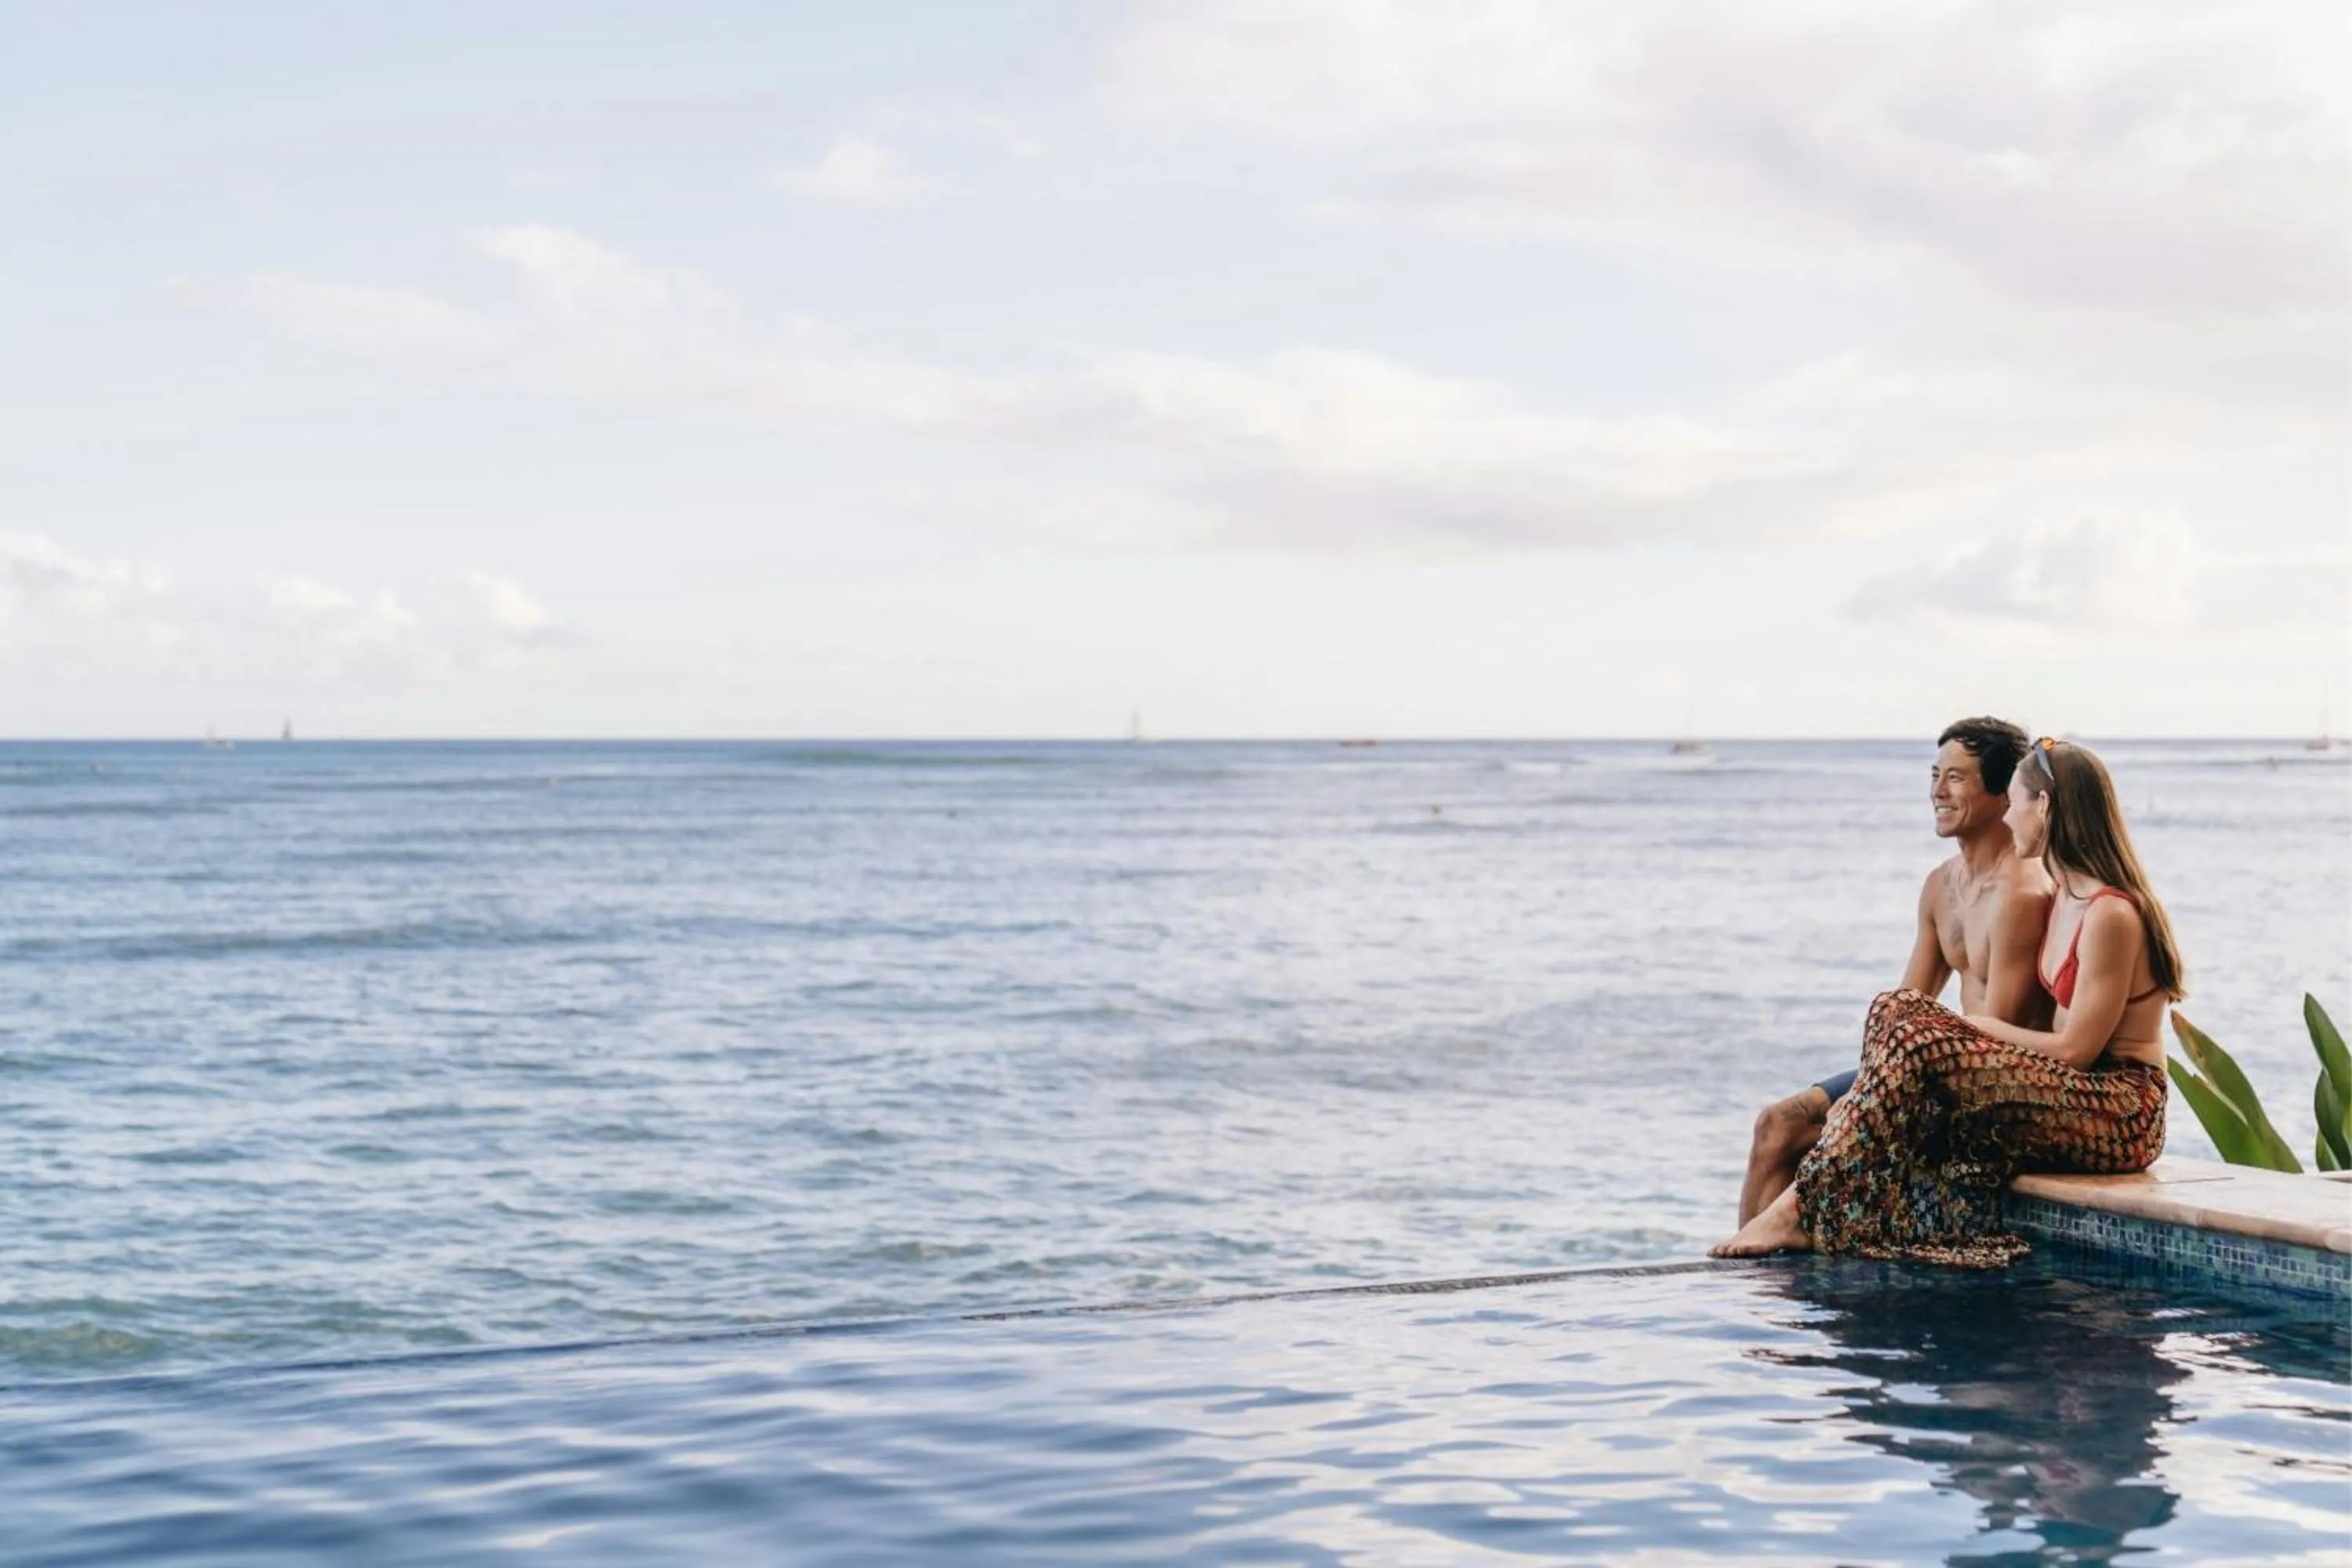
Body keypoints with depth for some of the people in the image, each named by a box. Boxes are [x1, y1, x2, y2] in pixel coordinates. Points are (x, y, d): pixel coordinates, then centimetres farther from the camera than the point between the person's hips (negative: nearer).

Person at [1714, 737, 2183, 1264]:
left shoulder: (2111, 915, -17)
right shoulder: (2066, 898, 13)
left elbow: (2077, 1048, -17)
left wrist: (1978, 1026, -6)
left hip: (2120, 1117, -9)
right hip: (2077, 1099, 9)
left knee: (1917, 1045, -25)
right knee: (1900, 1010, -8)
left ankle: (1803, 1210, -21)